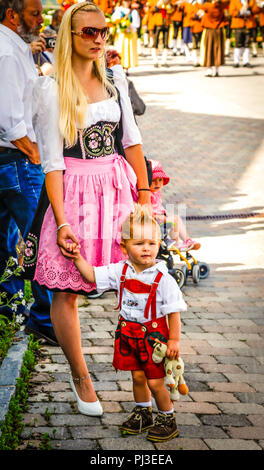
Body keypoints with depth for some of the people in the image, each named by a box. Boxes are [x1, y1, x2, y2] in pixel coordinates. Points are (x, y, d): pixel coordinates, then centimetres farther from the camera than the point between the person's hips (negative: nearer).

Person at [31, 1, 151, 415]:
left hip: (119, 186, 4)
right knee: (65, 290, 0)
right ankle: (80, 376, 19)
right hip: (76, 191, -4)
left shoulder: (114, 79, 10)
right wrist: (61, 221, -11)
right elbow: (51, 159, -7)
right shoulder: (51, 88, -4)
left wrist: (144, 192, 5)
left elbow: (131, 138, 13)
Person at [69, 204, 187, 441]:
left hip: (154, 333, -4)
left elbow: (174, 312, -13)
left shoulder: (163, 279, -17)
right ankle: (143, 414, 36)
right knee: (137, 377, 16)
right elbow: (92, 275, 3)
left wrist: (174, 340, -14)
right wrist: (78, 258, -11)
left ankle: (168, 419, 21)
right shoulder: (121, 271, -4)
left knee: (155, 382, 1)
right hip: (129, 333, 5)